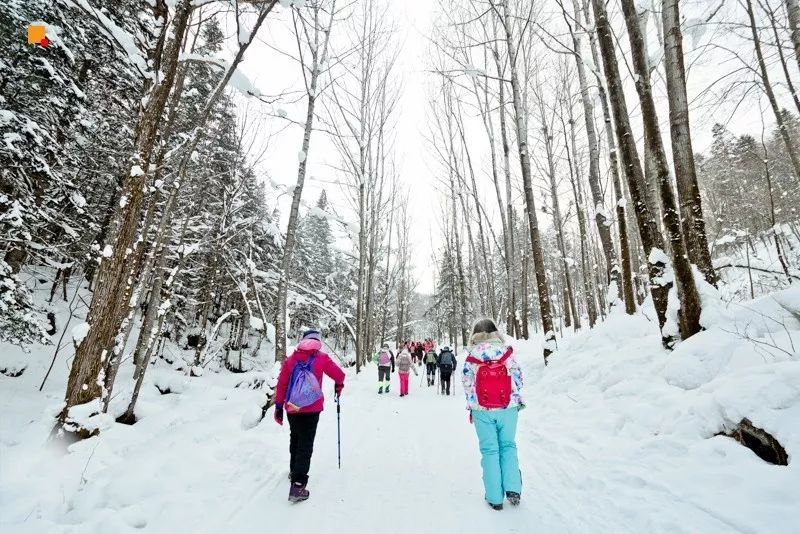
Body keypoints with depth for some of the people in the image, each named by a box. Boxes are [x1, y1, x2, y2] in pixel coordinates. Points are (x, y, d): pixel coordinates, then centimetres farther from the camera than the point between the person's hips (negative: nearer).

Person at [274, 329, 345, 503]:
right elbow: (339, 375, -6)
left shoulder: (291, 359, 2)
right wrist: (338, 386, 16)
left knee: (295, 440, 24)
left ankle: (294, 471, 43)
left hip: (292, 408, 4)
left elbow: (281, 383, 2)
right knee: (306, 445, 1)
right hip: (311, 408, -4)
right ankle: (298, 485, -5)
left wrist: (279, 406, 10)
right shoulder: (321, 358, -6)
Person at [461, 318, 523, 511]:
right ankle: (513, 488, 10)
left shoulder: (471, 358, -8)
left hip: (482, 411, 0)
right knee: (508, 446, 19)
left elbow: (467, 385, -1)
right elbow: (518, 380, 0)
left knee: (489, 450, 11)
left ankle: (495, 497, 15)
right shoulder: (508, 353, -7)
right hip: (508, 408, 1)